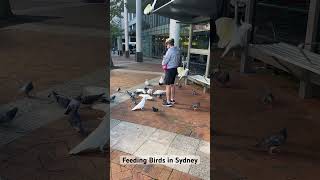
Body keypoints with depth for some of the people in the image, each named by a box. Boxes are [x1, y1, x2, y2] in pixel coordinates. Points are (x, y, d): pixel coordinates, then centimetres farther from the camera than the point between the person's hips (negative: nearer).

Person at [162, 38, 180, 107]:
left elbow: (165, 61, -15)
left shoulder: (170, 50, -18)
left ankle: (168, 102, 2)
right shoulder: (177, 50, 8)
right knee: (172, 84, 19)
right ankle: (172, 99, 30)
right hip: (175, 69, 9)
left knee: (168, 85, -2)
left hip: (169, 70, -9)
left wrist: (163, 64, 5)